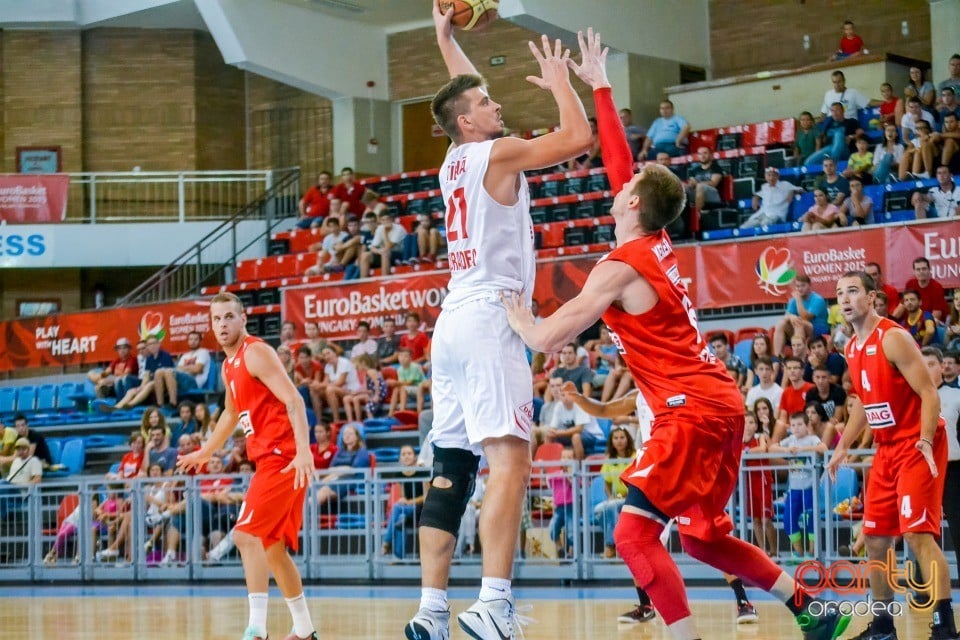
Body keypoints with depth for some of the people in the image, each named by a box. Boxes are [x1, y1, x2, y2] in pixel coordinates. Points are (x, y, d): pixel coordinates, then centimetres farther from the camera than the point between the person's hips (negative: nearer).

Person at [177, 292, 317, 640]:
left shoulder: (256, 353, -10)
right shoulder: (229, 366, 18)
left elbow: (293, 400, -20)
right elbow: (231, 415, 35)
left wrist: (303, 450, -32)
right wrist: (205, 453, 45)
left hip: (282, 458, -10)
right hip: (269, 459, 10)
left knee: (246, 535, -18)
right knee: (273, 548, 14)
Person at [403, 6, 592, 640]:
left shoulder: (453, 163, 18)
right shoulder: (497, 153, -4)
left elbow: (466, 92, 36)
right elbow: (580, 138, -8)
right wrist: (559, 81, 6)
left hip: (452, 324, 9)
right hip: (489, 320, -9)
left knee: (452, 471, 7)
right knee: (510, 461, -17)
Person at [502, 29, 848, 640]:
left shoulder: (621, 266, -11)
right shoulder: (658, 245, 12)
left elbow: (547, 339, -12)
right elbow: (619, 160, 24)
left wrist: (518, 316, 10)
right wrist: (599, 86, 31)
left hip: (692, 410, -9)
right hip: (720, 403, 9)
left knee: (634, 531, -12)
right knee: (704, 537, 19)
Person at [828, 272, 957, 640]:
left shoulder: (893, 338, -15)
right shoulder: (852, 348, 10)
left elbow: (929, 393, -18)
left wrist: (925, 441, -30)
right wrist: (843, 447, 21)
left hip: (916, 447, -9)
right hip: (886, 449, 9)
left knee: (918, 533, -17)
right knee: (875, 539, 9)